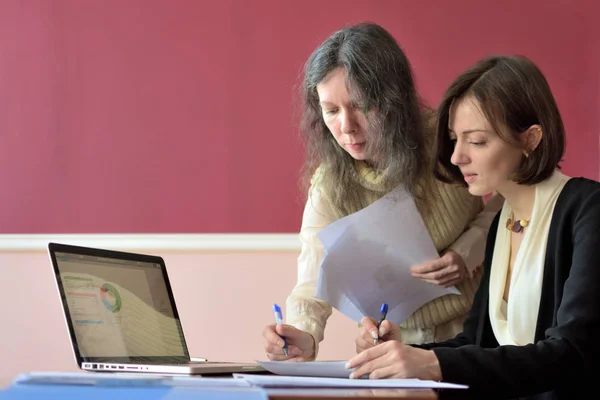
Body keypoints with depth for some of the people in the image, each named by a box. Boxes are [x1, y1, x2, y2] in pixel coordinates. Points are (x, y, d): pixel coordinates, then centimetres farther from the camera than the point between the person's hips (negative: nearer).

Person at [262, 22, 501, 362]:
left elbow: (499, 210, 4)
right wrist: (302, 337, -38)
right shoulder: (329, 187, -7)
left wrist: (466, 255, -15)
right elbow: (314, 286, -16)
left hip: (474, 334, -3)